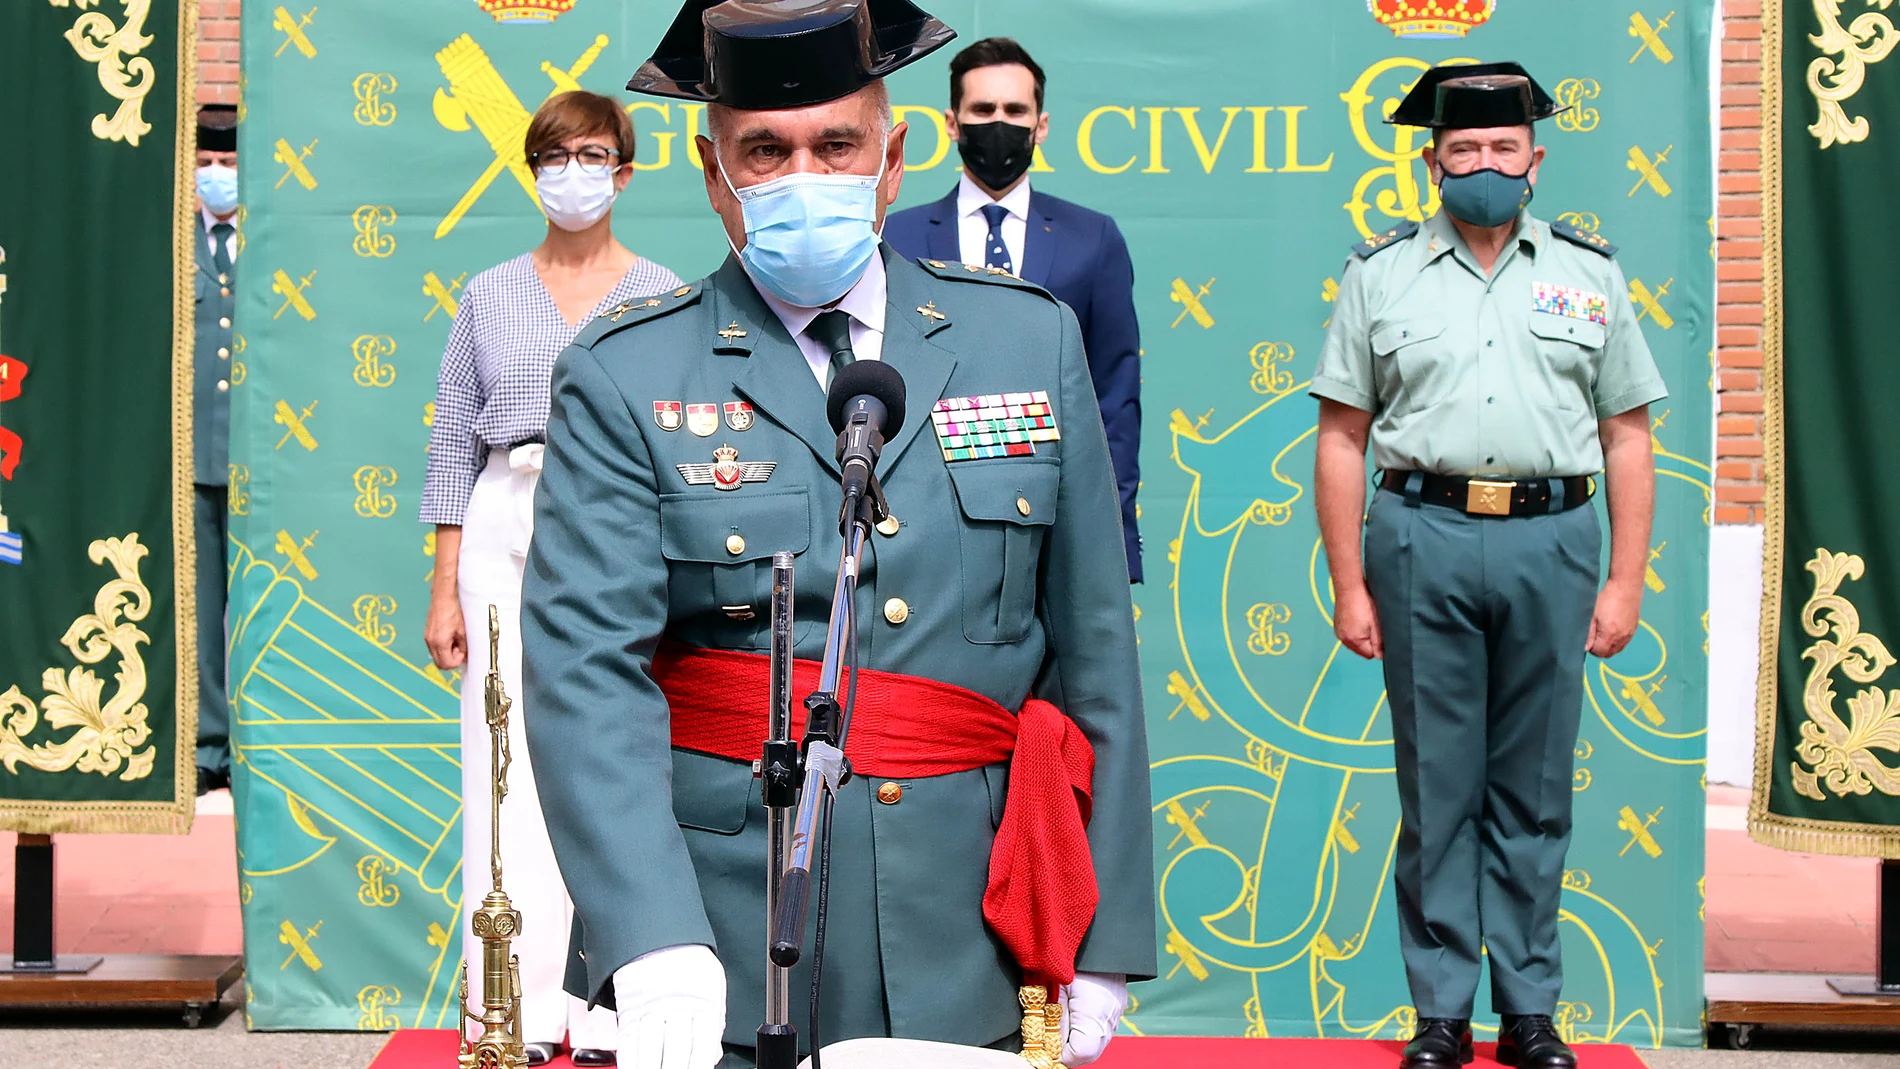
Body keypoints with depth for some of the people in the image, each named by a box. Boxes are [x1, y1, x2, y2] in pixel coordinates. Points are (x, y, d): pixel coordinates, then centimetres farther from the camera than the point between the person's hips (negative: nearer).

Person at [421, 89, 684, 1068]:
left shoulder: (662, 296, 8)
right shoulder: (488, 296, 13)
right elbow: (454, 445, 11)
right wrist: (445, 590, 6)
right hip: (506, 531, 2)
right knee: (506, 771, -1)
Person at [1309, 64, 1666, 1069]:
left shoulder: (1588, 272, 10)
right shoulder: (1381, 273, 7)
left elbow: (1626, 438, 10)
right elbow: (1341, 438, 4)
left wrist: (1625, 581, 2)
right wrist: (1348, 586, -1)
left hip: (1551, 541, 1)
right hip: (1424, 537, -1)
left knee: (1533, 789, 7)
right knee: (1436, 786, 4)